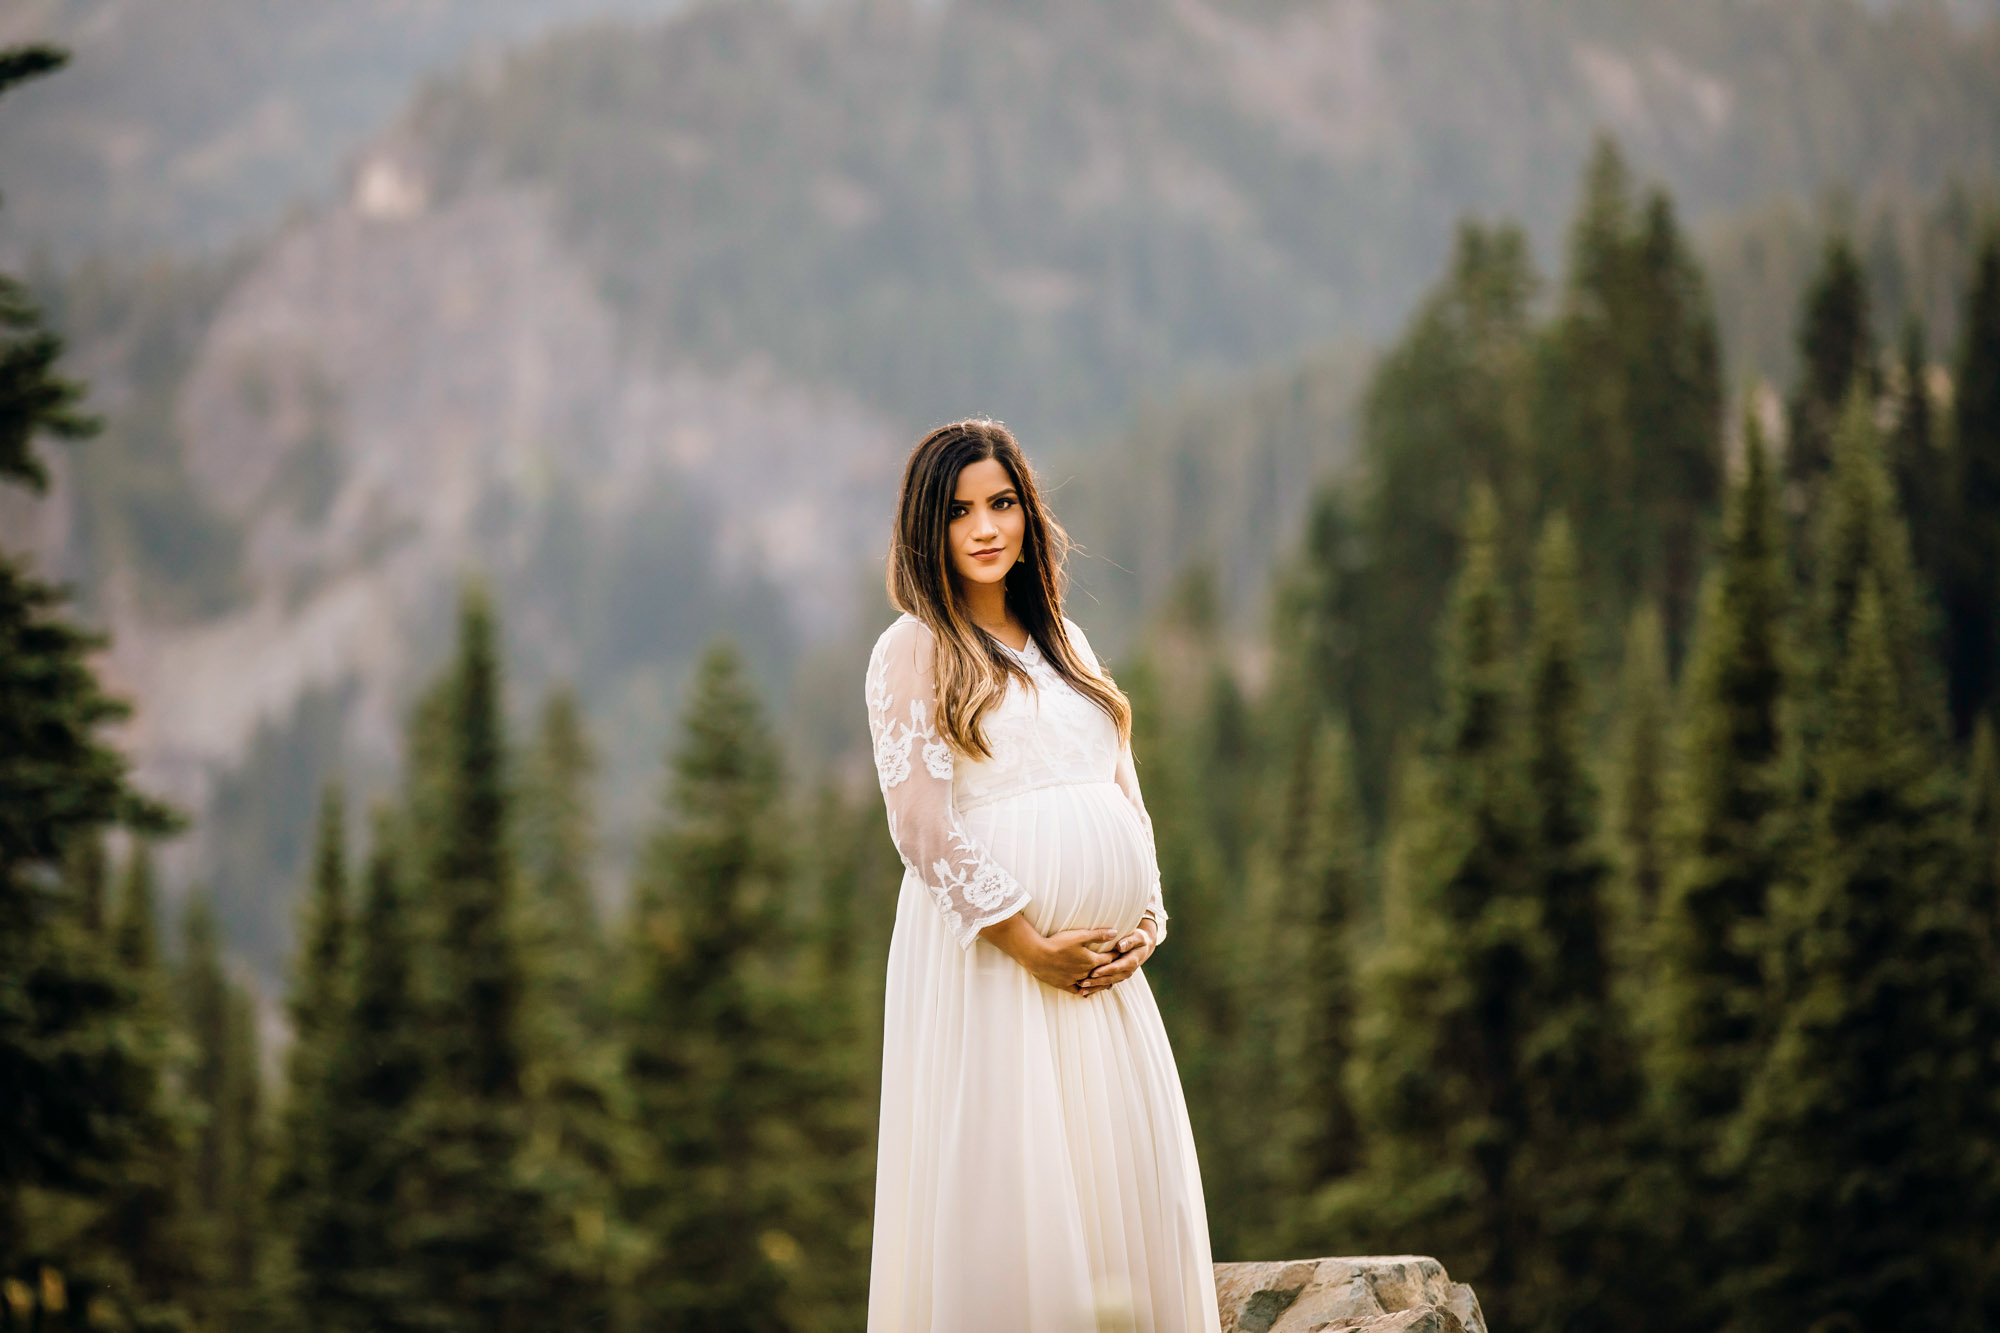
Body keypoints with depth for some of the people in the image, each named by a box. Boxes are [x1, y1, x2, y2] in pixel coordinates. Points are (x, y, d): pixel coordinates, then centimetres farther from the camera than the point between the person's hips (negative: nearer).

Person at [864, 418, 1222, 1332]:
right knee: (1006, 1197, -8)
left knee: (1126, 1193, 2)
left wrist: (1144, 923, 2)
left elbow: (1124, 799, 18)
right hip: (988, 960, -6)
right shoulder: (913, 649, -2)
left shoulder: (1066, 647, 18)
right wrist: (1032, 946, -14)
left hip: (1104, 970, 6)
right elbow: (921, 822, -10)